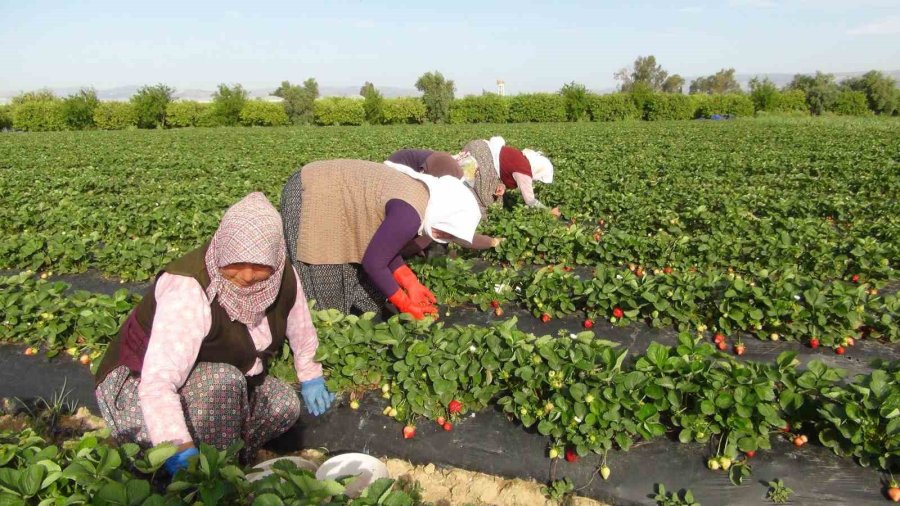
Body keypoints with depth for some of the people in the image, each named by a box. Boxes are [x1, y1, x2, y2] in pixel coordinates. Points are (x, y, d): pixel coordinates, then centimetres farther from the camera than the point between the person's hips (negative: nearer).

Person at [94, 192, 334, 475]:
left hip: (215, 385, 7)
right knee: (224, 383, -33)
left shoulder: (282, 278, -14)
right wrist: (182, 452, -51)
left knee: (285, 404, -13)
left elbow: (299, 326, 7)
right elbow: (159, 381, -41)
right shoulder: (189, 289, -34)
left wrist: (310, 377, 15)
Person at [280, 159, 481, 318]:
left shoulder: (419, 193, 2)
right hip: (309, 197, -9)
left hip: (328, 192, 9)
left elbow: (384, 246, 8)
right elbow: (373, 262, -20)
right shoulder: (409, 214, -28)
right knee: (323, 285, -2)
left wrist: (411, 284, 4)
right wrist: (405, 304, -9)